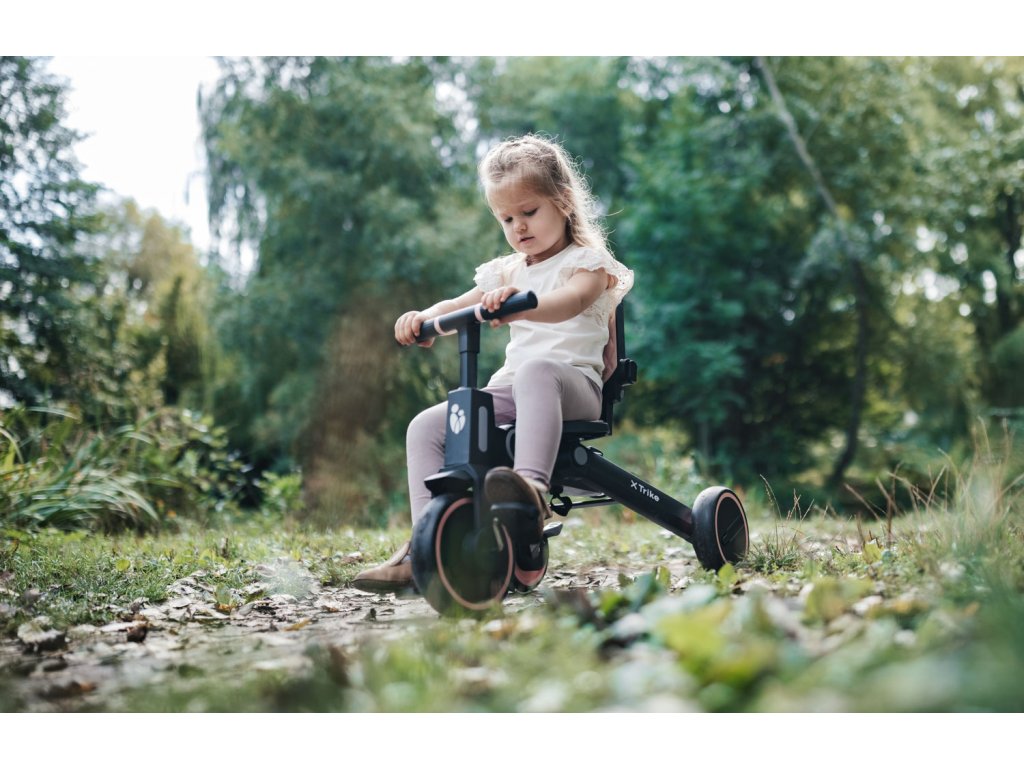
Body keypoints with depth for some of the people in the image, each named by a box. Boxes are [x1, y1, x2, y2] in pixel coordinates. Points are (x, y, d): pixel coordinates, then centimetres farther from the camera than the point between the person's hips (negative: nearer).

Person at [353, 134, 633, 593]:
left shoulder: (587, 260, 3)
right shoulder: (507, 273, 24)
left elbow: (571, 302, -20)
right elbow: (458, 307, 16)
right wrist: (423, 317, -8)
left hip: (574, 382, -6)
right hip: (509, 388, 7)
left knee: (536, 370, -42)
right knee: (425, 427, -11)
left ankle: (532, 488, -59)